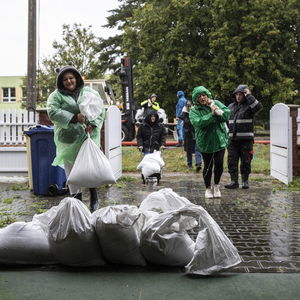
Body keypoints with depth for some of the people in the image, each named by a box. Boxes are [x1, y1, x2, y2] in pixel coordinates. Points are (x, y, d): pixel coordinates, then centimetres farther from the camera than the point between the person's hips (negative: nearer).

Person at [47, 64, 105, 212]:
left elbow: (100, 110, 7)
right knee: (72, 171, 5)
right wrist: (74, 117, -18)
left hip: (88, 137, 0)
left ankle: (94, 199, 18)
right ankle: (76, 199, 18)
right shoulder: (56, 96, 5)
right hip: (68, 140, 0)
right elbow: (53, 113, -9)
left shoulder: (90, 93, 10)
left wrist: (92, 124, -12)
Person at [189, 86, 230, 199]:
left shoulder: (217, 103, 3)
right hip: (205, 142, -1)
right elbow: (198, 122, -22)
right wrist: (212, 114, -25)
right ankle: (208, 188, 27)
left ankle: (216, 186, 18)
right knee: (208, 166, 7)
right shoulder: (194, 110, -4)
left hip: (220, 140, 1)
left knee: (219, 164, -6)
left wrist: (218, 111, -23)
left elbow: (228, 114, -7)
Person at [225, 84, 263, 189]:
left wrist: (248, 95, -17)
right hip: (233, 139, 5)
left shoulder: (249, 106, -4)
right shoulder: (231, 106, 14)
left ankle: (245, 181, 15)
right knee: (232, 161, 2)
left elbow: (258, 106, -25)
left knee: (245, 161, 3)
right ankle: (234, 181, 7)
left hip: (246, 139, -5)